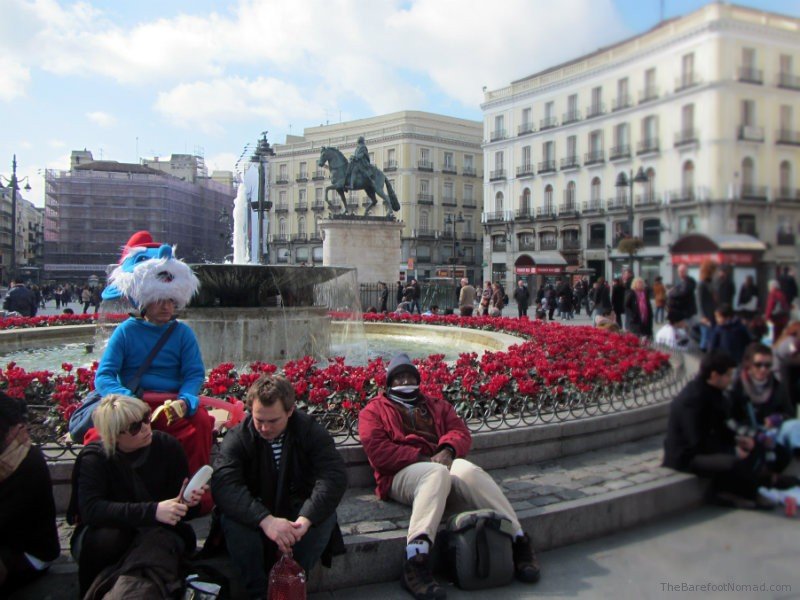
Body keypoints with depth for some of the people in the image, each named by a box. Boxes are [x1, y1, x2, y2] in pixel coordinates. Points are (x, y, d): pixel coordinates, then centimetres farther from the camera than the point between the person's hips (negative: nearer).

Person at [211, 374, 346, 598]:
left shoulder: (311, 431, -11)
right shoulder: (238, 437, -13)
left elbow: (334, 476, -24)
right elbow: (223, 485, -28)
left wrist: (305, 519, -40)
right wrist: (265, 520, -44)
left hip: (299, 513, 1)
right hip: (254, 518, 0)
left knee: (326, 517, -29)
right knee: (232, 519, -31)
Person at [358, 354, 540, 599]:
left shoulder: (436, 406, 31)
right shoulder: (374, 410, 17)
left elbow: (460, 431, 15)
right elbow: (377, 450, 0)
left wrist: (447, 450, -10)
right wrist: (421, 458, -10)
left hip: (441, 464, 3)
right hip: (401, 475, -3)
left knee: (467, 469, -33)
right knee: (436, 474, -39)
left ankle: (518, 539, -33)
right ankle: (416, 559, -52)